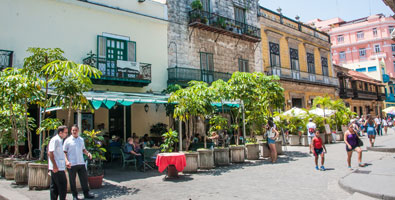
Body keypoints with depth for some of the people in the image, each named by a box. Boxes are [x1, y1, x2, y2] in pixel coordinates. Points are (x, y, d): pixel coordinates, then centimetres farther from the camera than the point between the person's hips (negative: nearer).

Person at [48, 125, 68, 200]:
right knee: (62, 185, -3)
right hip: (56, 167, -10)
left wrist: (66, 162, 22)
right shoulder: (55, 140, -13)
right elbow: (50, 153, -20)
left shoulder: (60, 140, 16)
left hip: (59, 167, 10)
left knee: (54, 186, 12)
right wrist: (55, 165, -22)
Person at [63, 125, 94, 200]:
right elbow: (64, 152, -3)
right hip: (72, 164, -4)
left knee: (84, 178, 7)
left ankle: (86, 193, 18)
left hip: (81, 163, 4)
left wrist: (88, 153, 1)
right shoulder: (67, 140, -2)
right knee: (72, 180, 5)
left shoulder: (81, 140, 11)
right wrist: (66, 161, -16)